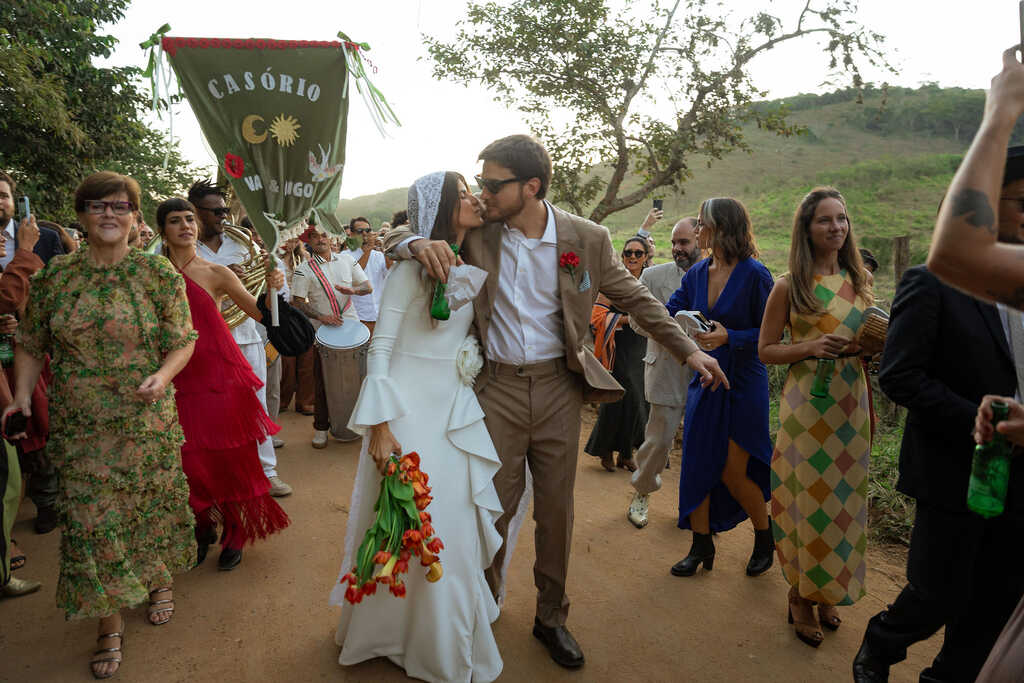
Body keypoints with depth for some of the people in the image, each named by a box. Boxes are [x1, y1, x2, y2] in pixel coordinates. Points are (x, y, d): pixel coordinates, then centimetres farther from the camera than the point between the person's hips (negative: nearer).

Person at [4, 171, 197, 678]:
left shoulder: (159, 274, -4)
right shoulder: (55, 276, 1)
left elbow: (184, 341, -4)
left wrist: (162, 377, -22)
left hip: (148, 423, -1)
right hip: (81, 429, 1)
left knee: (153, 505, 13)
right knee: (93, 524, 5)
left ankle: (160, 581, 41)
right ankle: (111, 627, 21)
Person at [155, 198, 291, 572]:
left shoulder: (215, 273, 0)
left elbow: (260, 313, -2)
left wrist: (271, 288, -18)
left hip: (222, 376, -2)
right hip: (181, 380, 2)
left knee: (230, 459, 4)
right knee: (190, 462, 3)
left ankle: (235, 535, 22)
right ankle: (203, 529, 28)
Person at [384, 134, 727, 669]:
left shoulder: (587, 239, -4)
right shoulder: (474, 232, -5)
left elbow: (635, 298, 7)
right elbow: (395, 233, 1)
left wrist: (688, 350, 6)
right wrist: (419, 244, -24)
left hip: (558, 387, 1)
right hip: (497, 388, 0)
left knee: (556, 509, 12)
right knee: (494, 505, 5)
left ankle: (551, 617, 32)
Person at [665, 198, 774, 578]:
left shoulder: (754, 274, -12)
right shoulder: (697, 274, 5)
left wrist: (729, 337, -24)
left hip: (743, 384, -5)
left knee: (732, 472, 0)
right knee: (697, 466, 6)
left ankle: (765, 538, 29)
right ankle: (701, 547, 23)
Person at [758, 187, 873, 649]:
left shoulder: (857, 281, 8)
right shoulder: (790, 286, -5)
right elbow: (765, 350, -2)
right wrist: (811, 347, -18)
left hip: (851, 402, 5)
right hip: (807, 404, -4)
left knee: (844, 496, 11)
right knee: (806, 496, 2)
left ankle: (828, 592, 31)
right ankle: (800, 596, 21)